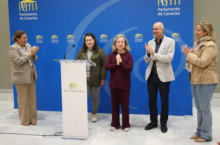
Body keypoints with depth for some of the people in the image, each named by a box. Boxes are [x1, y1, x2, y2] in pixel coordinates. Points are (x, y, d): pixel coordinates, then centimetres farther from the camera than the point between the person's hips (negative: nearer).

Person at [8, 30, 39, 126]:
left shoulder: (28, 46, 11)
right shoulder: (13, 48, -7)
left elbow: (34, 60, 13)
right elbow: (19, 61, -17)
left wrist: (34, 54, -8)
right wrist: (30, 54, -17)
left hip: (31, 75, 6)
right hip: (21, 77, -6)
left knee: (32, 97, 9)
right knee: (23, 99, 1)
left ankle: (32, 119, 19)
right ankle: (25, 120, 13)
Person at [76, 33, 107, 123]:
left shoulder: (100, 52, -3)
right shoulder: (81, 51, 8)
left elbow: (104, 66, -5)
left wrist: (103, 78, -9)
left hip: (95, 79, -2)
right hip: (83, 78, 2)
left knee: (95, 97, 10)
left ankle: (94, 114, 27)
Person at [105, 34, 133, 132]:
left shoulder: (128, 55, -4)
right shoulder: (111, 55, 3)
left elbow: (129, 69, -14)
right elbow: (106, 67, -7)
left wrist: (121, 61, -18)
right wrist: (117, 64, -16)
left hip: (124, 84, -2)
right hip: (113, 84, 3)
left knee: (125, 104, 6)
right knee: (114, 104, 10)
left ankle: (126, 124, 19)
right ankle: (114, 124, 24)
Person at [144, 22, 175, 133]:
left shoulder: (170, 41, -6)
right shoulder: (150, 42, 6)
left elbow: (169, 58, -17)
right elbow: (147, 61, 5)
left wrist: (154, 53, -21)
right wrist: (148, 53, -15)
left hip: (163, 75, -4)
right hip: (151, 75, 4)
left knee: (164, 100, 8)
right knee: (151, 100, 11)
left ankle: (163, 123, 23)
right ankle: (153, 122, 27)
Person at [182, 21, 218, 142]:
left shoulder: (210, 45, -15)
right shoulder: (198, 43, 13)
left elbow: (202, 62, -24)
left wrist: (189, 54, -16)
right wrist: (189, 54, -1)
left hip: (205, 81, -9)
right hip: (195, 80, 9)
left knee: (205, 108, -1)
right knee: (199, 108, 15)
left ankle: (206, 135, 11)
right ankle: (200, 131, 26)